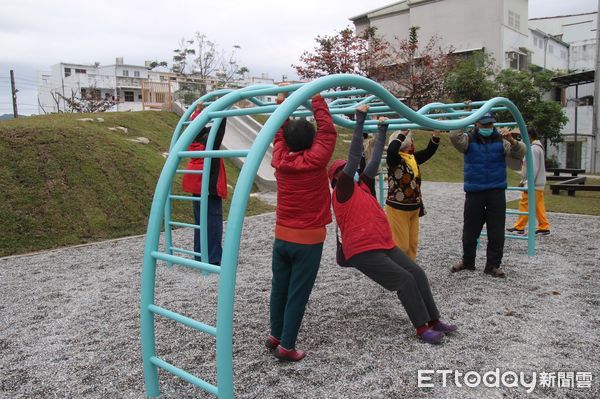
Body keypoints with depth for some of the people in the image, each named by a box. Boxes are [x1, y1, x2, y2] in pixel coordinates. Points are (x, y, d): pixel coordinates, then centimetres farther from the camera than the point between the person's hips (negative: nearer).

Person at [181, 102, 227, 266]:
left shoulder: (194, 145, 5)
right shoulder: (211, 147, -13)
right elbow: (220, 128, -13)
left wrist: (198, 110, 24)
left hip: (197, 191, 8)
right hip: (210, 191, -7)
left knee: (200, 223, 14)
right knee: (213, 224, -4)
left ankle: (200, 256, 19)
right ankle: (213, 259, -4)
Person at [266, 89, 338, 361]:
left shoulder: (279, 161, -1)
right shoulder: (314, 161, -14)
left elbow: (280, 135, 15)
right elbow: (327, 131, -8)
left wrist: (282, 105, 22)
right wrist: (316, 99, 1)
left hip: (282, 236, 5)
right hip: (308, 239, -5)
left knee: (279, 288, 16)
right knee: (297, 293, 2)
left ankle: (275, 335, 28)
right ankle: (286, 346, 8)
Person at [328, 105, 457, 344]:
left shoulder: (361, 186, 16)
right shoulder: (342, 190, -6)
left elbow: (375, 159, 20)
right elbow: (354, 157, -13)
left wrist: (382, 129, 23)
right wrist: (360, 119, -15)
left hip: (386, 245, 8)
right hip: (363, 251, -8)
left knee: (417, 273, 0)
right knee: (404, 279, -13)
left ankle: (433, 320, 9)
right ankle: (422, 328, -3)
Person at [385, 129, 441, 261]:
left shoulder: (413, 158, 10)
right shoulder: (394, 159, -14)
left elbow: (429, 151, 15)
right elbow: (391, 150, -34)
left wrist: (436, 133, 3)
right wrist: (402, 133, -23)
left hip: (414, 208, 8)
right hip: (397, 209, -8)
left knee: (412, 243, 14)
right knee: (400, 245, -3)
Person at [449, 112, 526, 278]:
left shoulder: (500, 140, 5)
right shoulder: (469, 140, 2)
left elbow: (519, 153, -2)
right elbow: (455, 137, -18)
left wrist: (512, 141, -20)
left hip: (497, 192, 1)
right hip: (474, 192, -1)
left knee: (496, 231, 2)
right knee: (470, 230, 8)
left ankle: (493, 265, 14)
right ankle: (468, 261, 26)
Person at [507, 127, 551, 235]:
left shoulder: (533, 149, -16)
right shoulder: (538, 147, 17)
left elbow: (534, 169, -21)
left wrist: (527, 184, -21)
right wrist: (523, 181, 22)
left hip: (533, 184, -10)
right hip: (538, 184, 10)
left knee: (524, 205, -4)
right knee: (539, 206, 10)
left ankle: (519, 227, 1)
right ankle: (544, 227, 12)